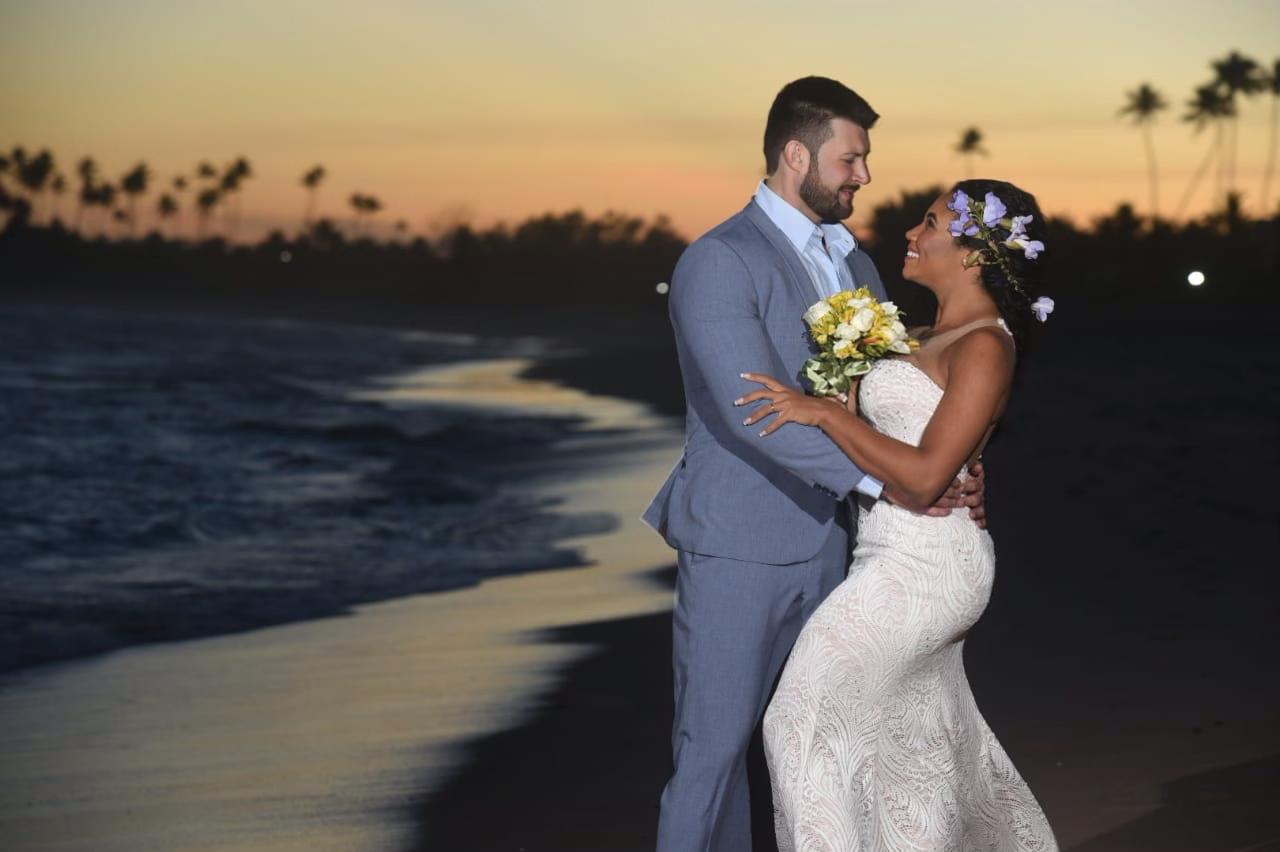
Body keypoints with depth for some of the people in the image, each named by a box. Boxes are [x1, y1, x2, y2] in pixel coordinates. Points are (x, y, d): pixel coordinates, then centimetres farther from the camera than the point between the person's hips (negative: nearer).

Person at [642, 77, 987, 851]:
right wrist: (880, 481, -26)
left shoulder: (853, 263, 12)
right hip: (741, 550, -7)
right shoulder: (718, 263, -14)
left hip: (827, 546, 7)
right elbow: (753, 411, -23)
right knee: (715, 747, -2)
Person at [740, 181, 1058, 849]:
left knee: (810, 713, -11)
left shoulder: (984, 347, -16)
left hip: (922, 564, -10)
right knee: (926, 727, 21)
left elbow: (923, 475, -23)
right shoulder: (937, 336, 12)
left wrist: (824, 412, -21)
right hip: (904, 558, 10)